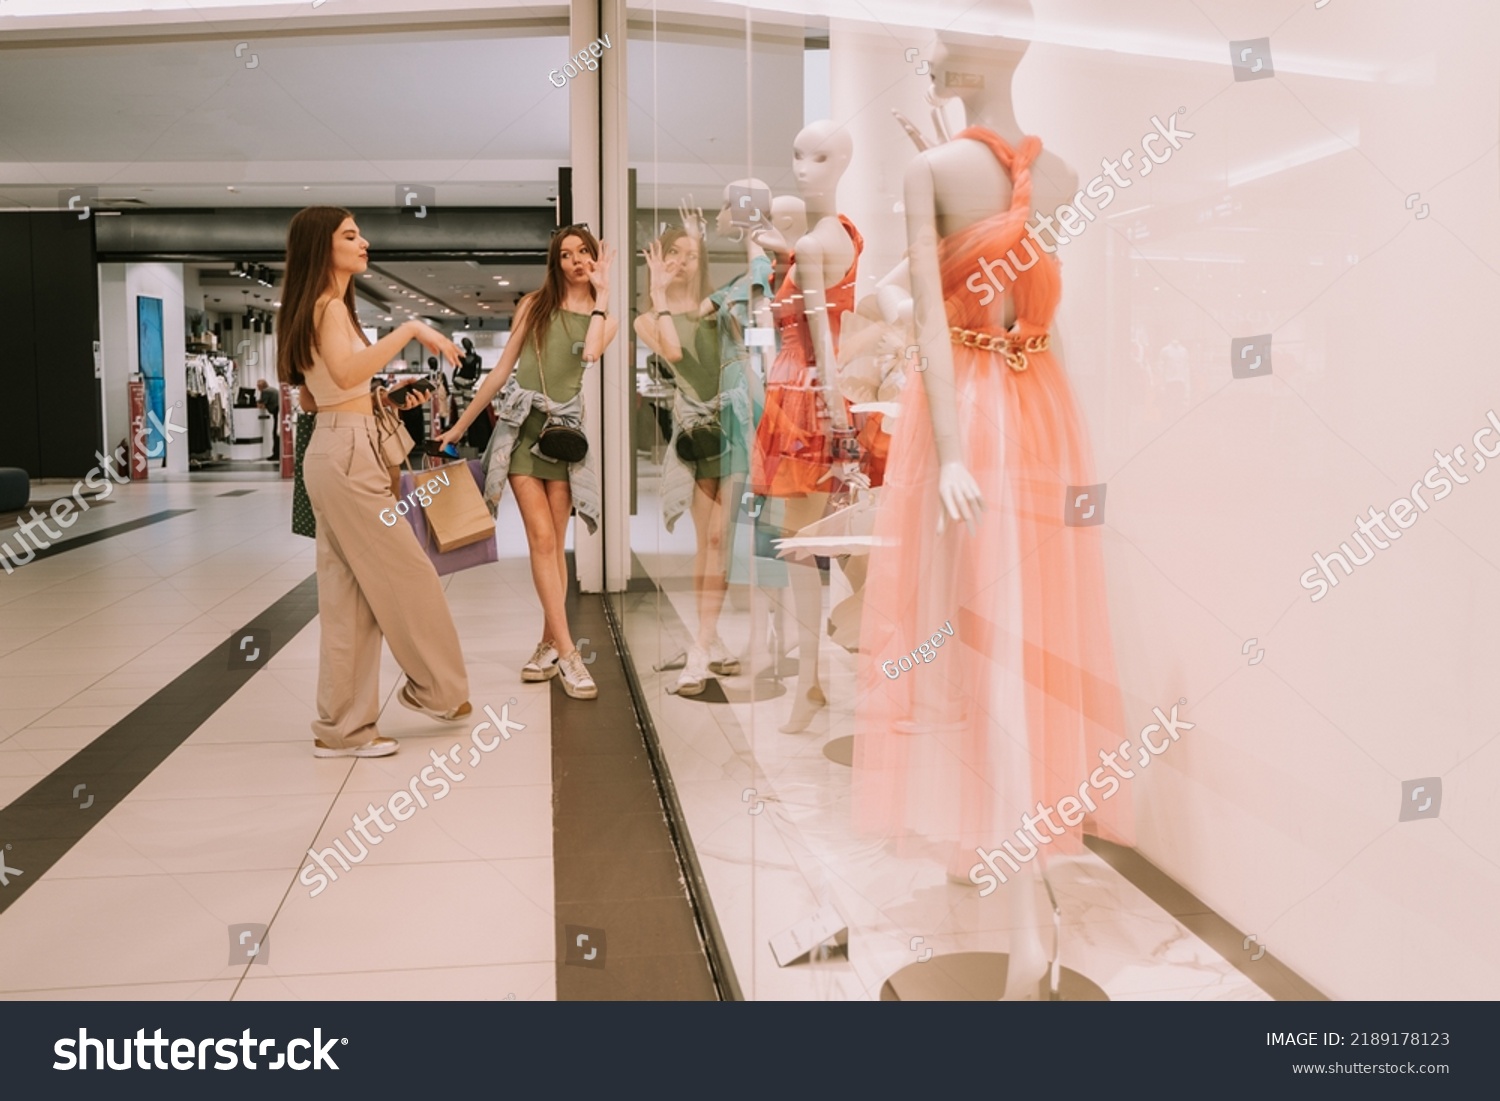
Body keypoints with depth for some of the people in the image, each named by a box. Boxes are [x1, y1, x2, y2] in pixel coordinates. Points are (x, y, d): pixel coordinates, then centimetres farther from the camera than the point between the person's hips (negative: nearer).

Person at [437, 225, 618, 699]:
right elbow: (503, 369, 9)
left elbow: (591, 352, -16)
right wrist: (461, 425, 9)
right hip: (523, 423, -1)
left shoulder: (604, 318, 9)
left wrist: (602, 292, -7)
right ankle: (566, 652, -13)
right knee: (542, 539, -11)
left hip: (564, 428, 1)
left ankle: (548, 646, 12)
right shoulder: (535, 304, 7)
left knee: (554, 543, 2)